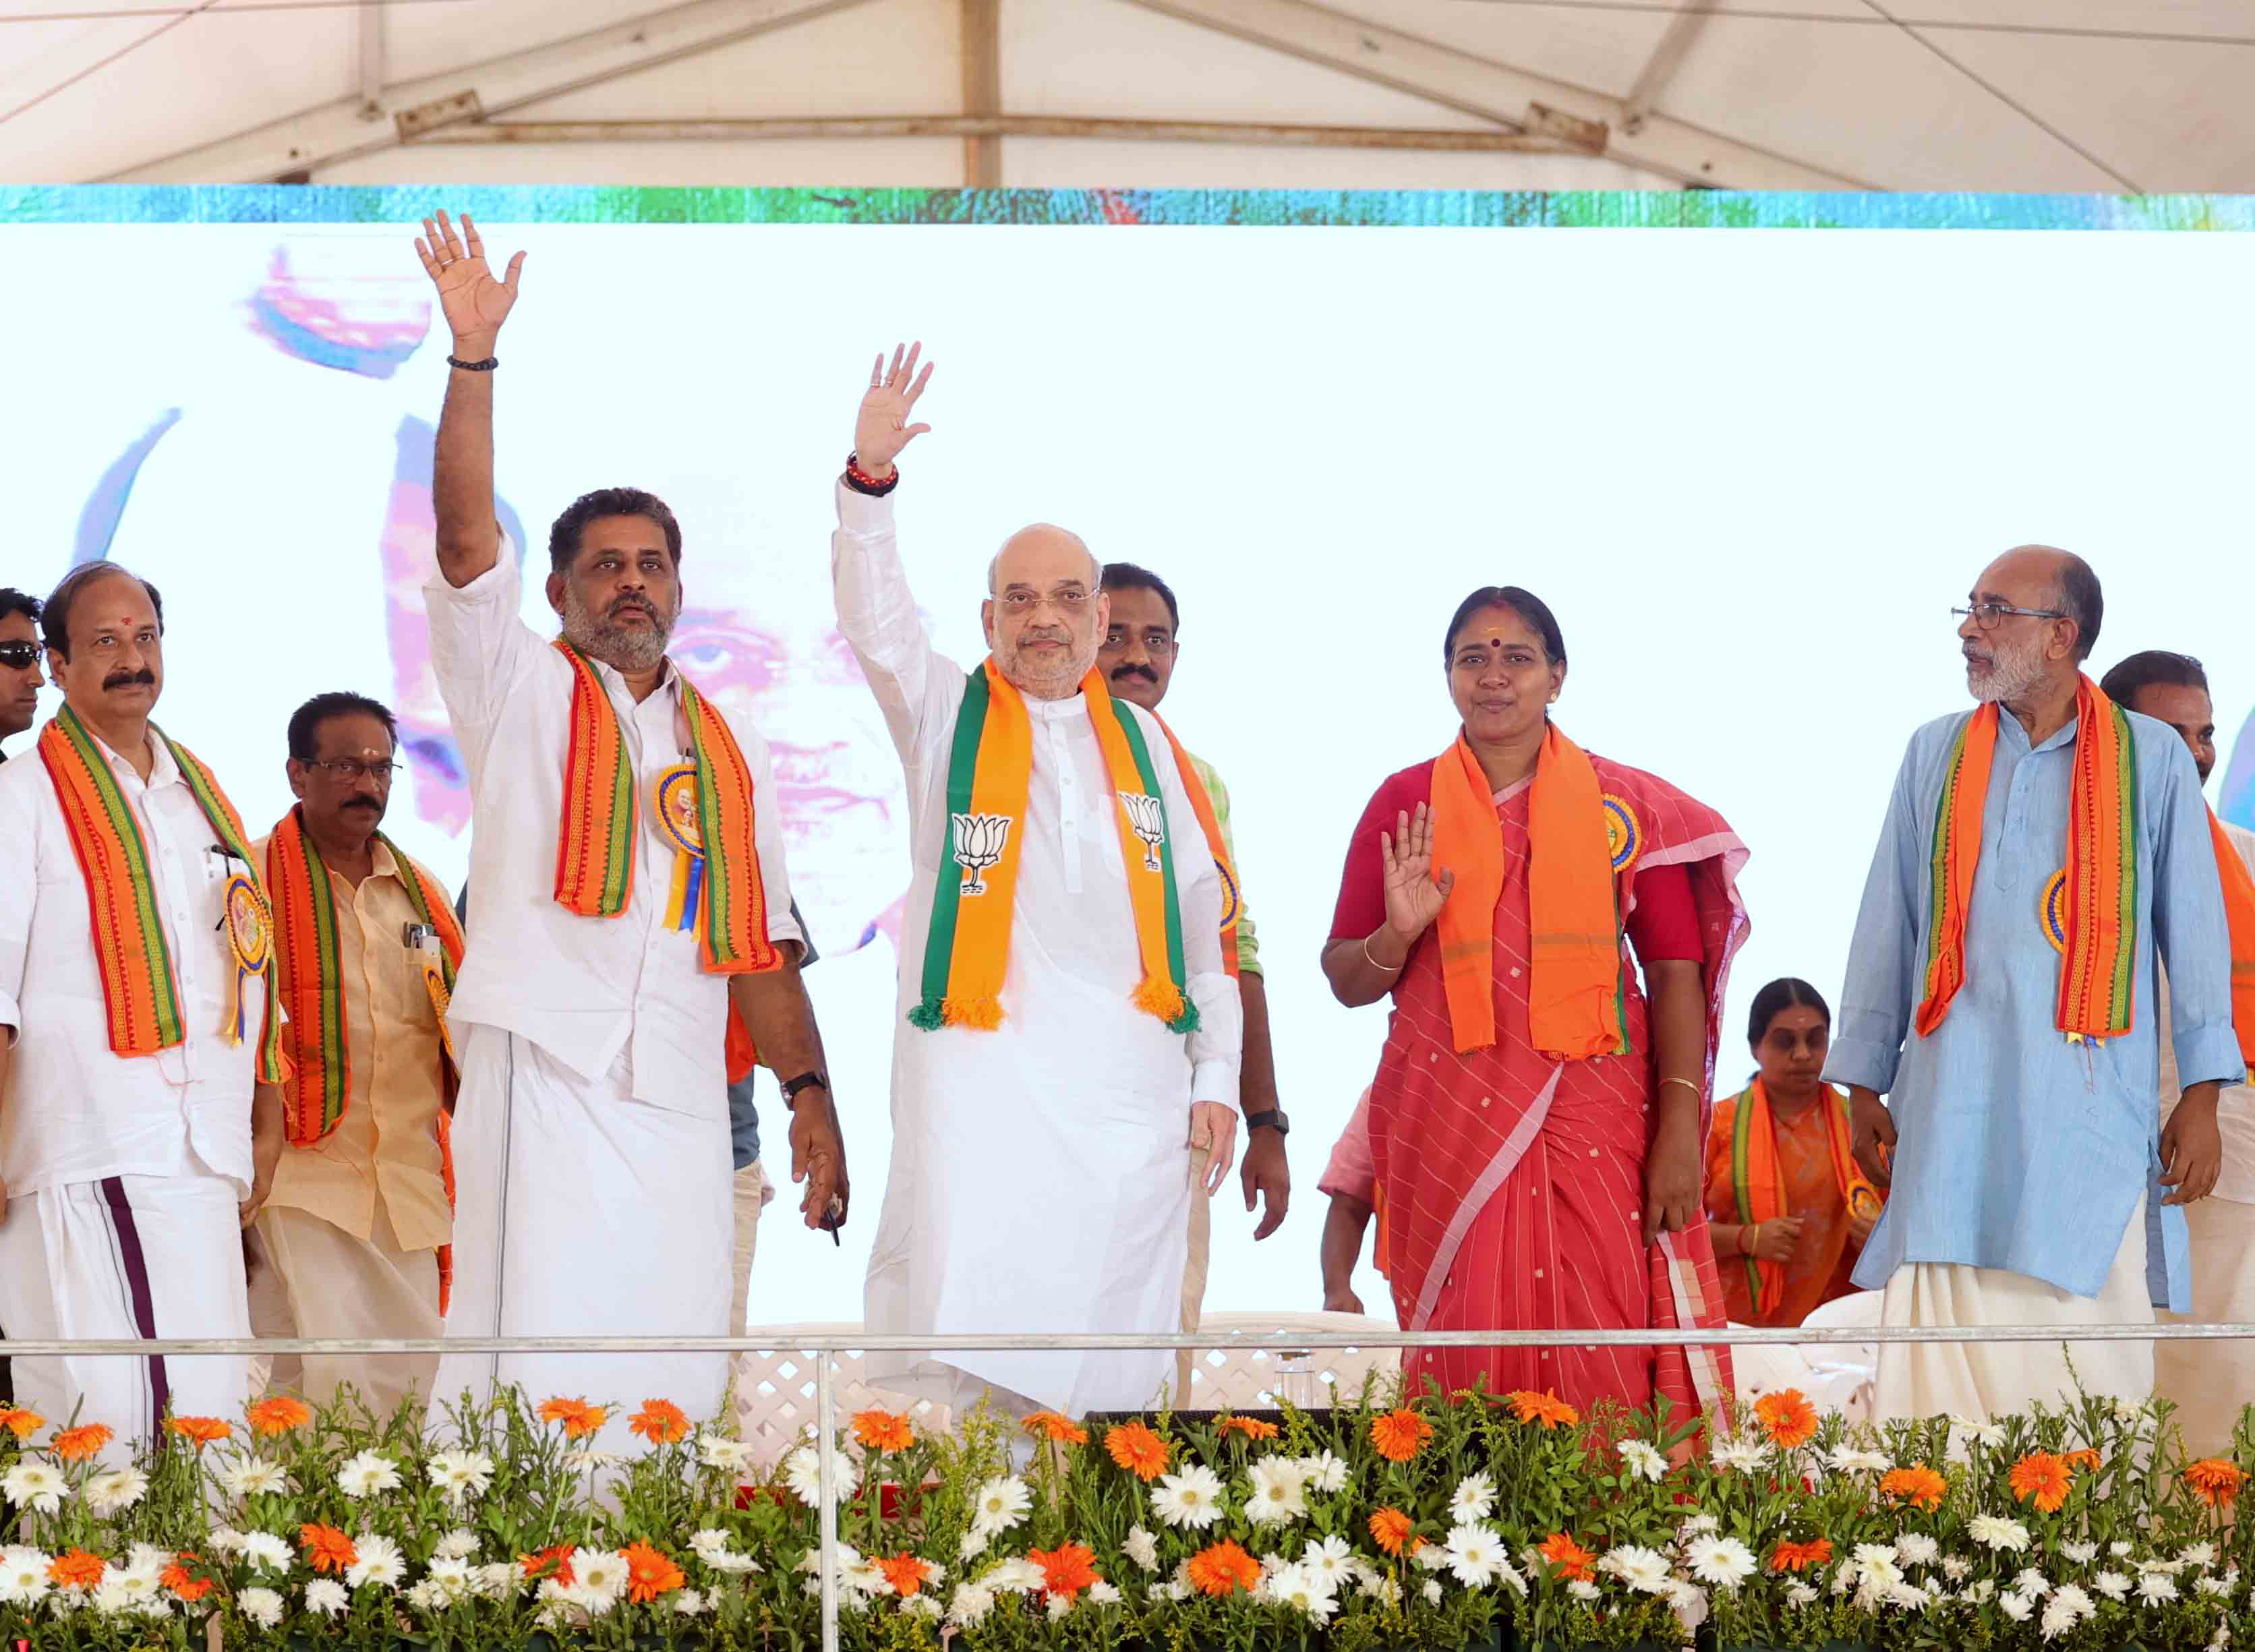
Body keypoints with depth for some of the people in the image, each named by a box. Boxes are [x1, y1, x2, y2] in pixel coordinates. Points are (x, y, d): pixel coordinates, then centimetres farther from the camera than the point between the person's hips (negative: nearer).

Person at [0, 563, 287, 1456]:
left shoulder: (204, 797, 20)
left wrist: (267, 1117, 19)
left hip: (204, 1154, 6)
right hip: (85, 1154, -6)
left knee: (211, 1406, 1)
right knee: (103, 1411, -15)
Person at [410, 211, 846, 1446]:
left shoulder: (726, 752, 21)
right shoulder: (518, 691, 11)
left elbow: (761, 943, 18)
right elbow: (466, 538, -5)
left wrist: (808, 1089, 6)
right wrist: (474, 355, -13)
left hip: (684, 1104, 4)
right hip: (543, 1079, -4)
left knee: (676, 1391, 1)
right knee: (537, 1380, -12)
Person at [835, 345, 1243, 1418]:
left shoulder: (1141, 743, 19)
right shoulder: (945, 714, 12)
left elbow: (1199, 915, 17)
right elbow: (873, 617, -6)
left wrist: (1216, 1076, 10)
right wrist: (869, 480, -21)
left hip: (1131, 1079, 3)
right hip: (981, 1065, -3)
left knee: (1115, 1326, 0)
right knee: (958, 1327, -15)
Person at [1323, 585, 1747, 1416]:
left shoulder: (1626, 804, 9)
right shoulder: (1405, 805, 10)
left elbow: (1675, 973, 5)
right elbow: (1344, 981, 12)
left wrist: (1680, 1128, -5)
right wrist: (1397, 935, -10)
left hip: (1598, 1121, 0)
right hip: (1450, 1125, 0)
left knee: (1607, 1362, -8)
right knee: (1467, 1362, -5)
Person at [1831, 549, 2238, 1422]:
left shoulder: (2152, 759, 7)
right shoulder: (1935, 753, 13)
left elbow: (2194, 928, 7)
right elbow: (1886, 927, 15)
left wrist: (2201, 1096, 1)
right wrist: (1863, 1086, 11)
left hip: (2091, 1110, -2)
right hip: (1954, 1110, 2)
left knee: (2094, 1345, -4)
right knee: (1950, 1349, -5)